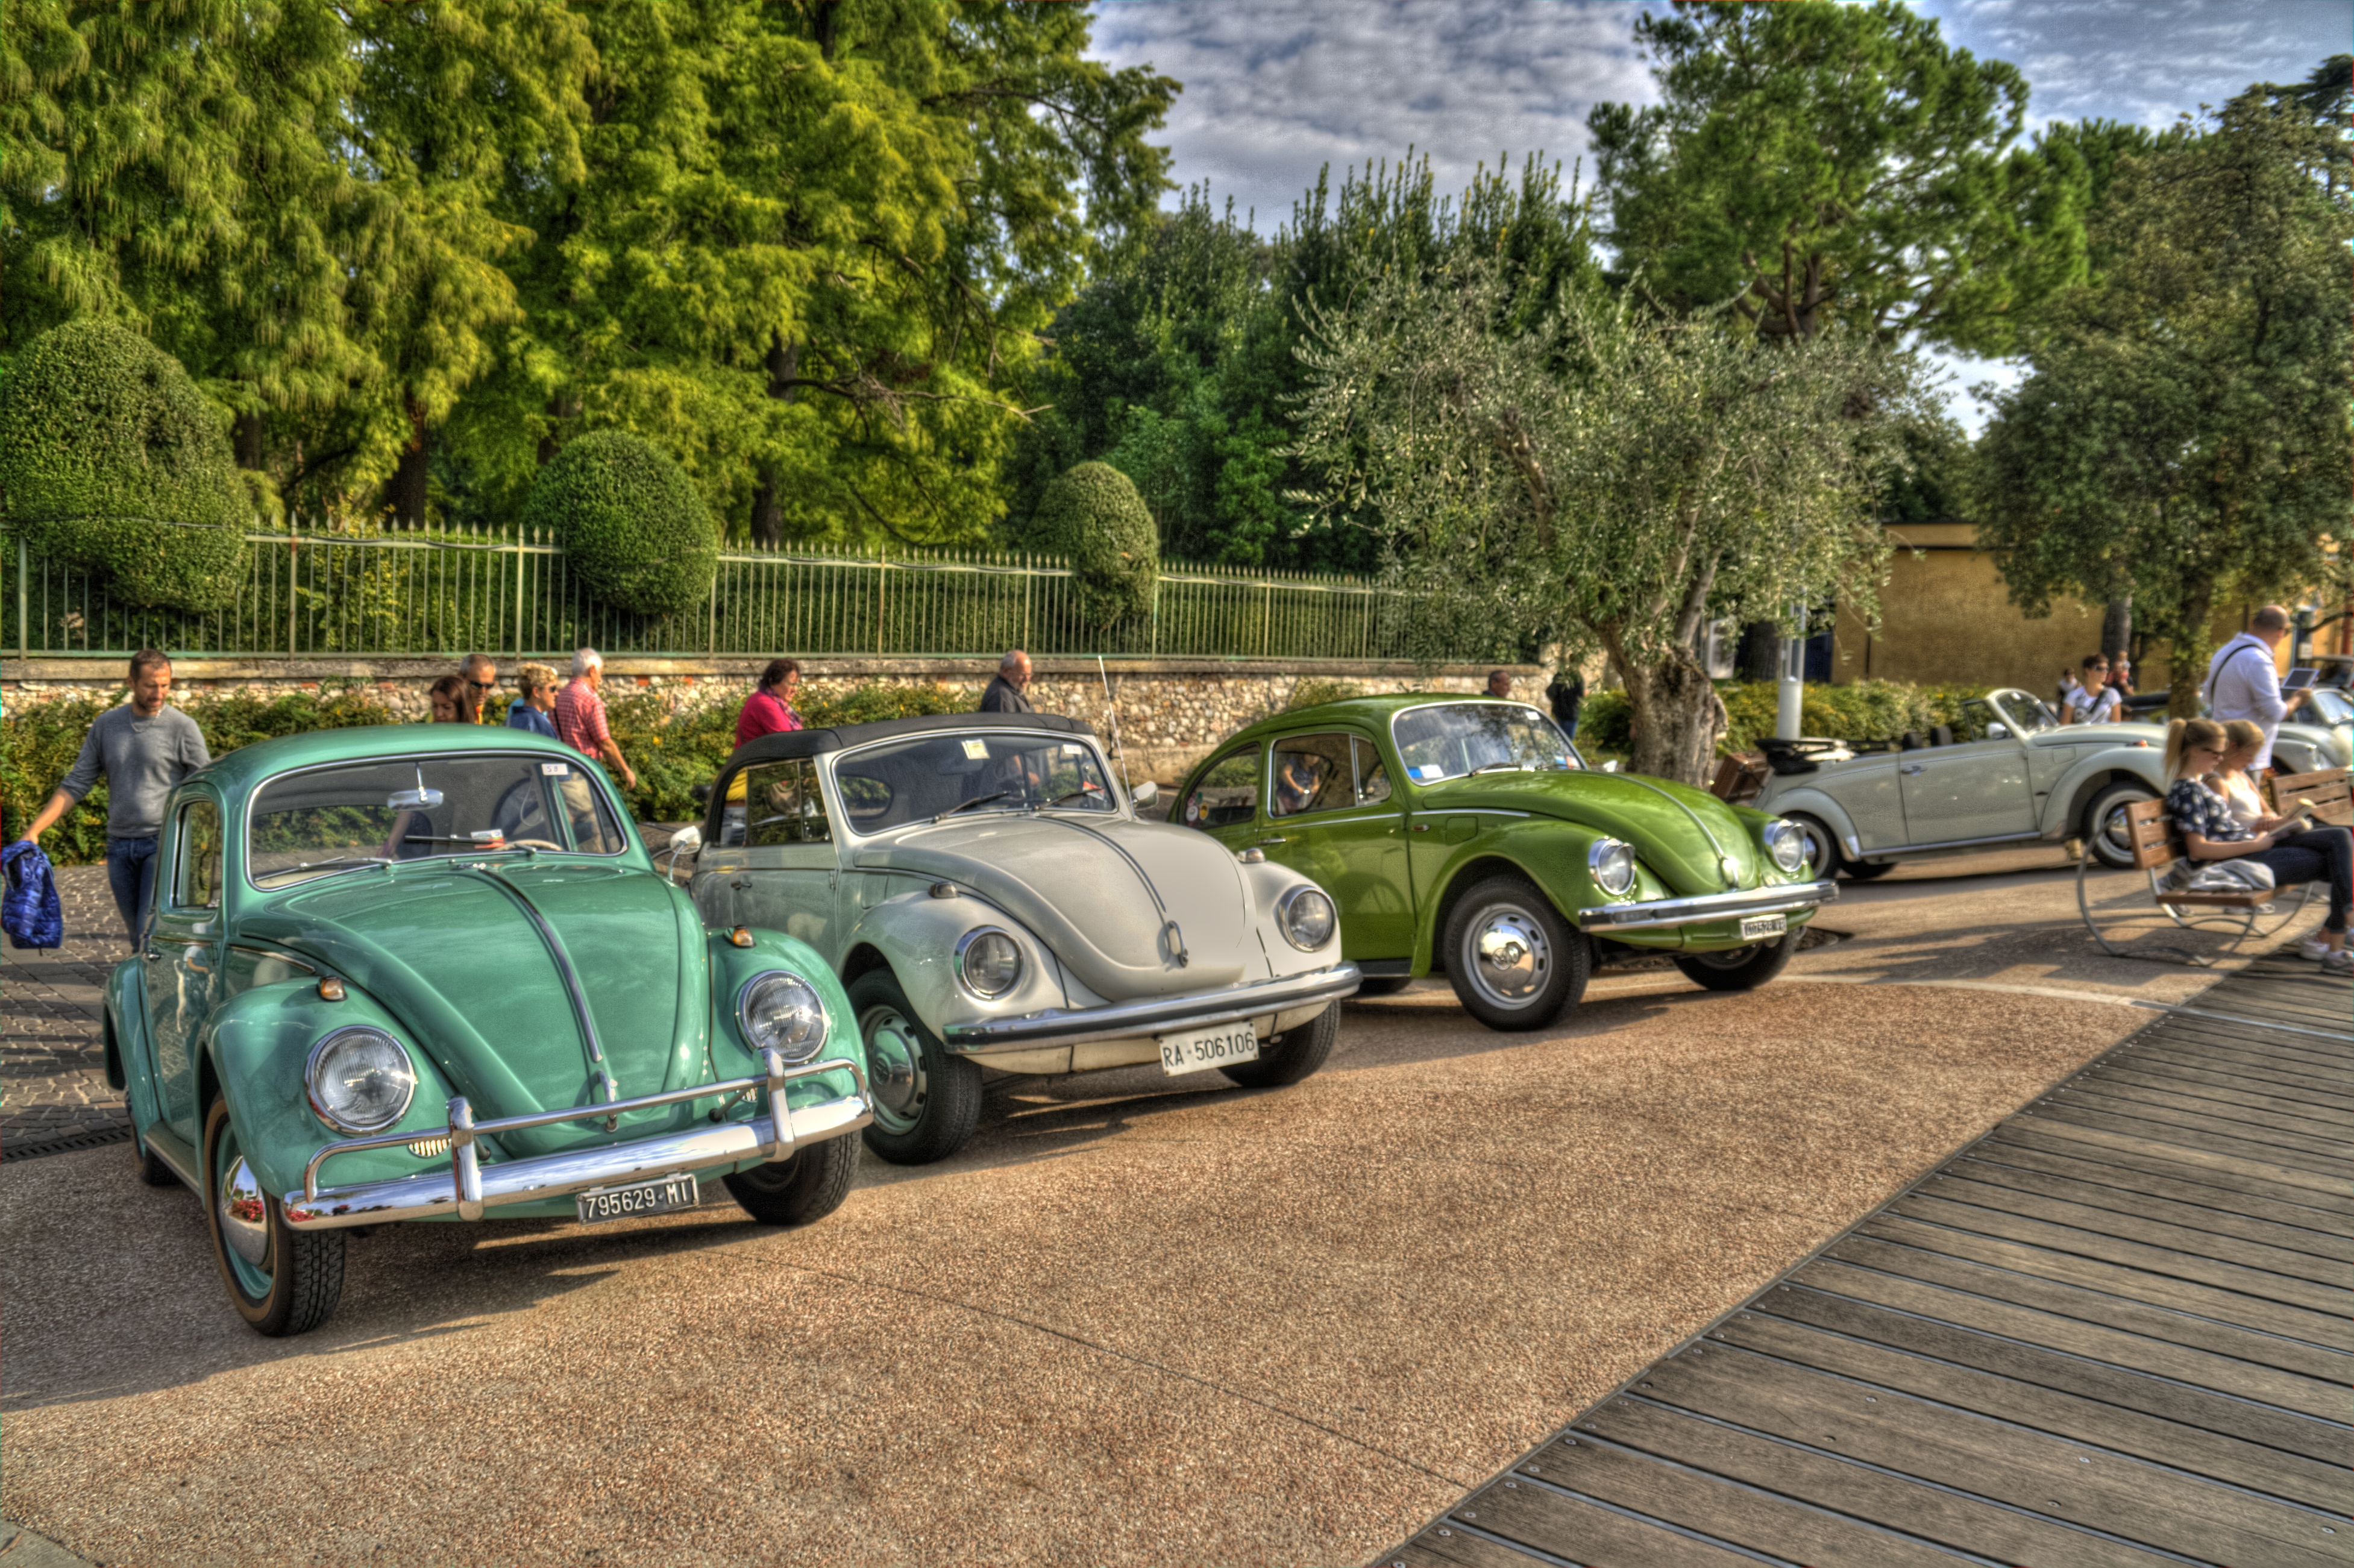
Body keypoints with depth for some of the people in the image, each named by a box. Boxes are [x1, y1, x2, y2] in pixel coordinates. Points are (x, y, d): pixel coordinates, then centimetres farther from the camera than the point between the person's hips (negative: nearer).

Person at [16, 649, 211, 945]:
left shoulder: (182, 727, -4)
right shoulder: (107, 724, 8)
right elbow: (76, 784, 10)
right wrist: (35, 830, 2)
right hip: (120, 846, 5)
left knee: (151, 931, -15)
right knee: (138, 939, 9)